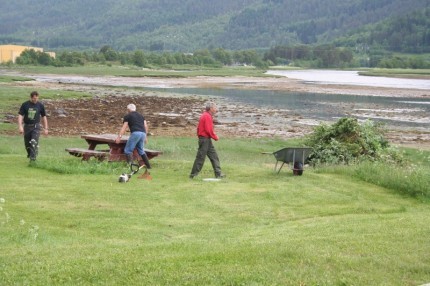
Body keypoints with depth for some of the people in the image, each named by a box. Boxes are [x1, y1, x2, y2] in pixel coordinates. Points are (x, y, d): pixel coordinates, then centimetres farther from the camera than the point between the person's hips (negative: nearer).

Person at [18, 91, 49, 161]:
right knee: (27, 144, 9)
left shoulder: (40, 105, -2)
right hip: (27, 126, 1)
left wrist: (45, 128, 7)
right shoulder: (25, 105, -5)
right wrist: (20, 126, -16)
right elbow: (20, 115, -5)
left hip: (36, 126, -1)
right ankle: (29, 154, 36)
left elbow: (44, 117, 7)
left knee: (34, 143, -16)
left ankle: (32, 158, -17)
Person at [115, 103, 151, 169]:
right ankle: (148, 165, 19)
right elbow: (145, 126, 19)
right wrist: (145, 137, 25)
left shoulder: (127, 116, 12)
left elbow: (124, 127, 2)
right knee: (141, 150, 21)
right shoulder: (141, 115, 27)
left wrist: (119, 137, -2)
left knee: (128, 150, -3)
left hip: (135, 133, -6)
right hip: (143, 133, 6)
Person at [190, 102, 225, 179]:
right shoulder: (207, 116, -15)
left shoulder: (205, 115, 16)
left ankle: (218, 173, 11)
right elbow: (209, 130, -21)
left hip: (206, 139, 10)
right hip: (205, 139, -10)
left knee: (214, 156, 10)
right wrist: (215, 137, -9)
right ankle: (193, 174, 1)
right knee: (200, 157, -5)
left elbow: (199, 128, 17)